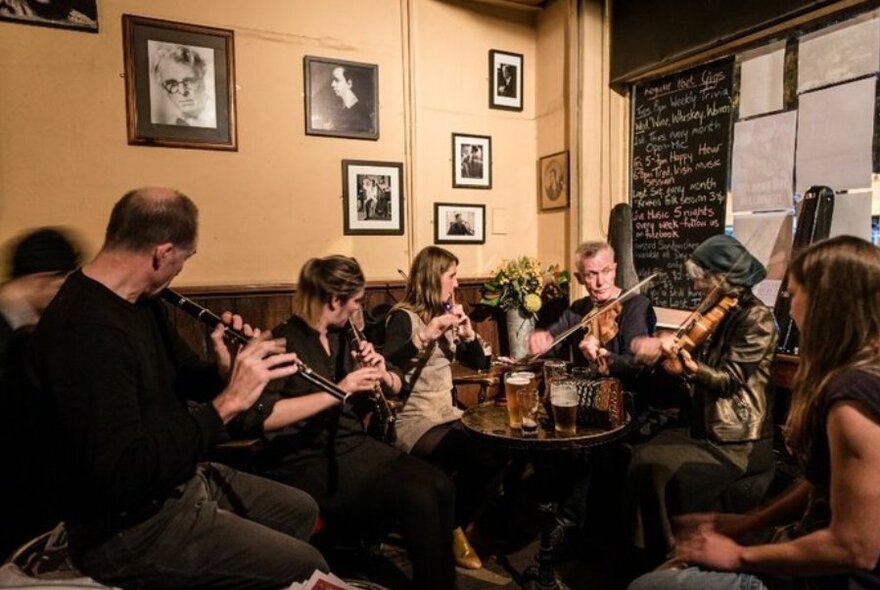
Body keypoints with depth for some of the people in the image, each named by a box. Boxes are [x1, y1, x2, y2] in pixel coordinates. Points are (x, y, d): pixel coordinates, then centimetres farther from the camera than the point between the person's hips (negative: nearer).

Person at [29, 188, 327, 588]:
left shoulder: (139, 302, 1)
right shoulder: (86, 330, -31)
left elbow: (182, 377, 12)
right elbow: (123, 476, -35)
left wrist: (226, 372, -10)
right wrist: (228, 403, -33)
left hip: (180, 479, 10)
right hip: (129, 527, -9)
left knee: (301, 510, 20)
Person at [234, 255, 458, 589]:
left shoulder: (341, 338, 11)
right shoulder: (282, 342, -11)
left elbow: (396, 387, 17)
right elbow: (257, 419, -26)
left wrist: (382, 373, -7)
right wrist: (337, 391, -28)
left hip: (355, 445, 7)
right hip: (307, 462, -7)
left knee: (438, 486, -17)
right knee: (417, 496, -25)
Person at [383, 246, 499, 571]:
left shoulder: (446, 315, 15)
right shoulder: (403, 317, -9)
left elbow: (479, 362, 13)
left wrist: (466, 330, -4)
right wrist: (426, 334, -33)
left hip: (448, 415, 8)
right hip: (415, 421, -8)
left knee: (500, 454, -13)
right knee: (481, 461, -25)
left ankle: (455, 525, 11)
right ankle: (451, 528, 3)